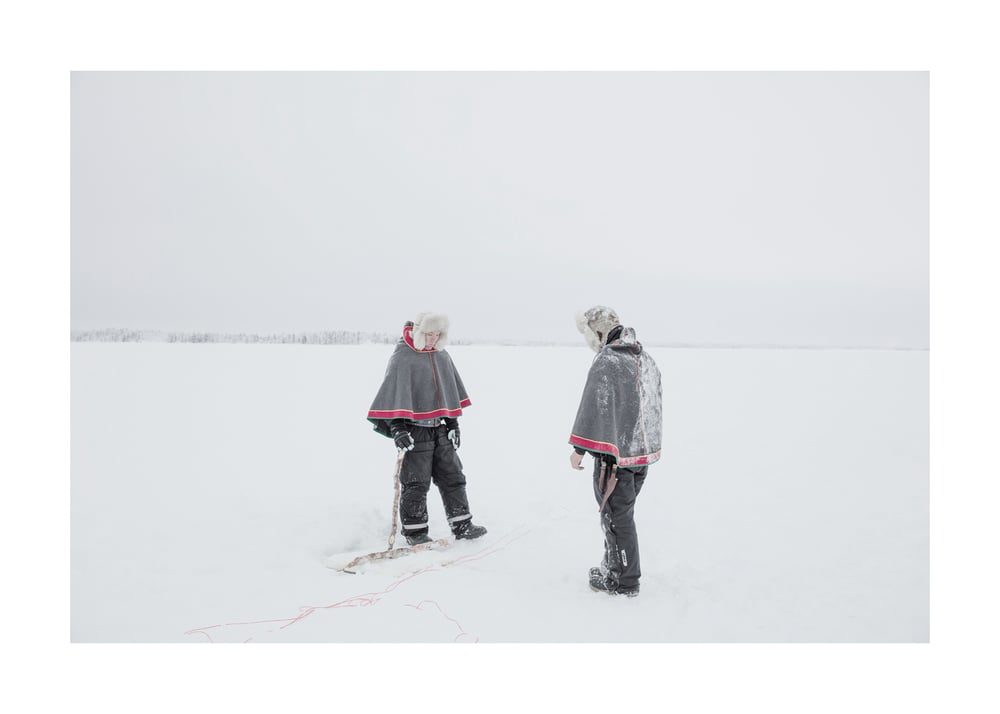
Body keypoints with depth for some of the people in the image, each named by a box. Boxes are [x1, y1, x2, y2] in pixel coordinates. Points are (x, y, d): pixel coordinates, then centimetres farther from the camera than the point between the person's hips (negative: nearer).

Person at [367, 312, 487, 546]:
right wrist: (397, 427, -22)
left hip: (441, 429, 7)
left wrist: (453, 423, 15)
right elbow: (393, 394, -15)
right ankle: (415, 531, 14)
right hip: (415, 430, -6)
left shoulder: (442, 356, 9)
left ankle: (462, 525, 21)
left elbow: (452, 390, 17)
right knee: (416, 483, 1)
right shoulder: (402, 357, -12)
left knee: (453, 476, 11)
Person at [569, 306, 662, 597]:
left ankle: (624, 582, 14)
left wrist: (579, 448, -20)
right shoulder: (648, 360, 10)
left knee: (617, 517, 4)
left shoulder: (606, 362, -19)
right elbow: (656, 406, 18)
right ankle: (613, 567, 32)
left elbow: (595, 409, -25)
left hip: (615, 454, -9)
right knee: (623, 514, 20)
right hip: (644, 451, 9)